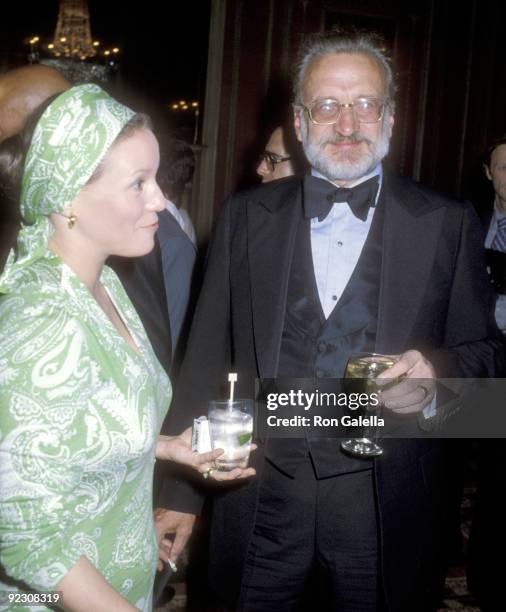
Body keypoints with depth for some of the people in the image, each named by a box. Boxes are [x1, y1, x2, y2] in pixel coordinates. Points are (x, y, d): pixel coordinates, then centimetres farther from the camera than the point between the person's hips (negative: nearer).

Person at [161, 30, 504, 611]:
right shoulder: (245, 216, 3)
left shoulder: (446, 224, 0)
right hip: (262, 497, 1)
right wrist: (180, 494, 1)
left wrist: (436, 371, -19)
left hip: (384, 506, 0)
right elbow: (207, 357, 3)